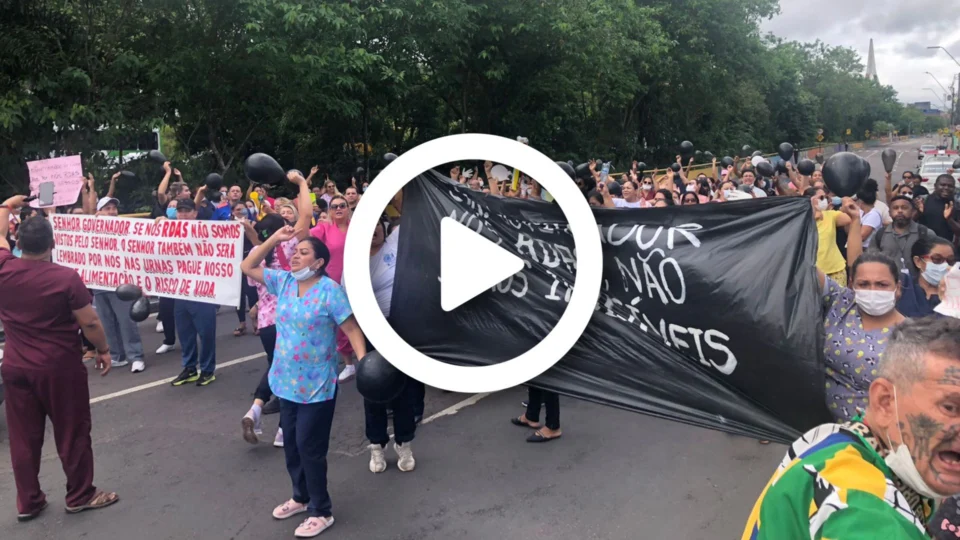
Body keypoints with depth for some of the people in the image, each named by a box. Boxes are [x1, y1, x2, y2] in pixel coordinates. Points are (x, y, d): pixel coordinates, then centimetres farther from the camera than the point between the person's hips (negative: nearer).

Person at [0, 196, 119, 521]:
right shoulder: (66, 278, -18)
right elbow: (90, 322, -14)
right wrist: (104, 350, 1)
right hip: (60, 369, -4)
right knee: (72, 433, 9)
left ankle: (27, 502, 24)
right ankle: (80, 495, 20)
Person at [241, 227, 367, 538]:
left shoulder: (330, 289, -16)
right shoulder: (283, 281, 2)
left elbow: (352, 329, -17)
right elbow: (247, 267, 8)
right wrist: (274, 239, -2)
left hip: (317, 385, -7)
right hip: (287, 382, 7)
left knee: (309, 447, 0)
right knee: (291, 444, 18)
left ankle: (321, 512, 17)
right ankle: (302, 497, 38)